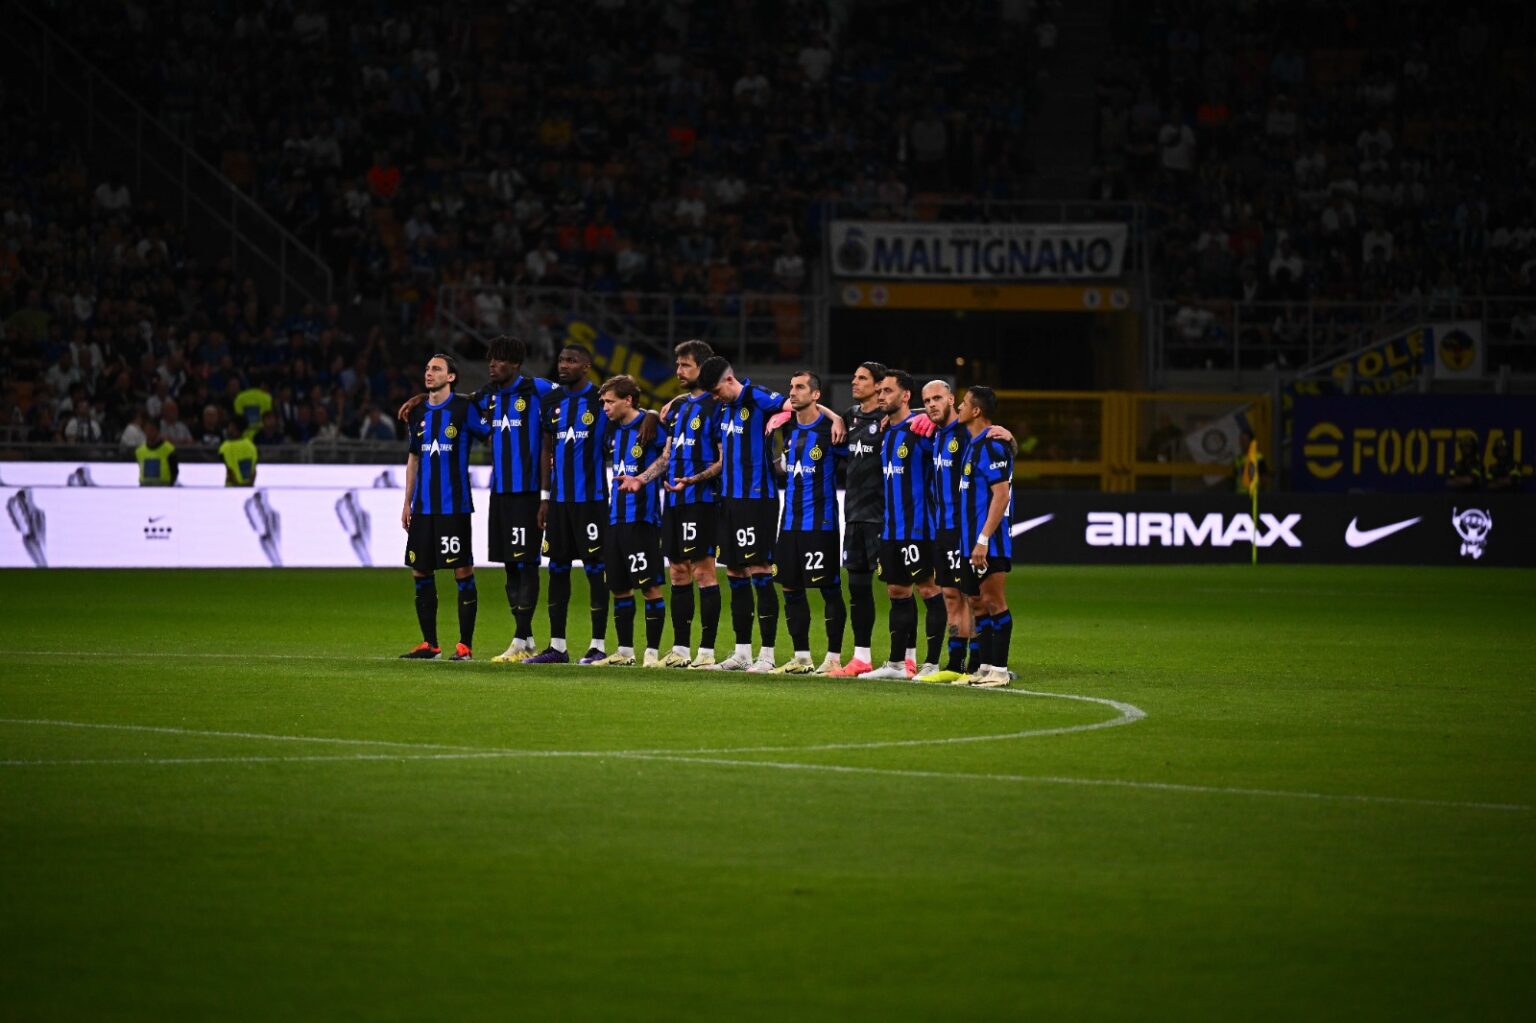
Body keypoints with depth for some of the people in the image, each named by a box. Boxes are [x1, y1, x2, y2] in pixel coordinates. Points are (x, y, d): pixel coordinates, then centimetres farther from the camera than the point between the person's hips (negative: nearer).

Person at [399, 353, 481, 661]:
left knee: (463, 572, -4)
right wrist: (407, 502, 17)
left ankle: (465, 644, 1)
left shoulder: (464, 408, -6)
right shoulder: (418, 413, 11)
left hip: (454, 505, -6)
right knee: (421, 573, 5)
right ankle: (429, 643, 12)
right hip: (423, 506, 6)